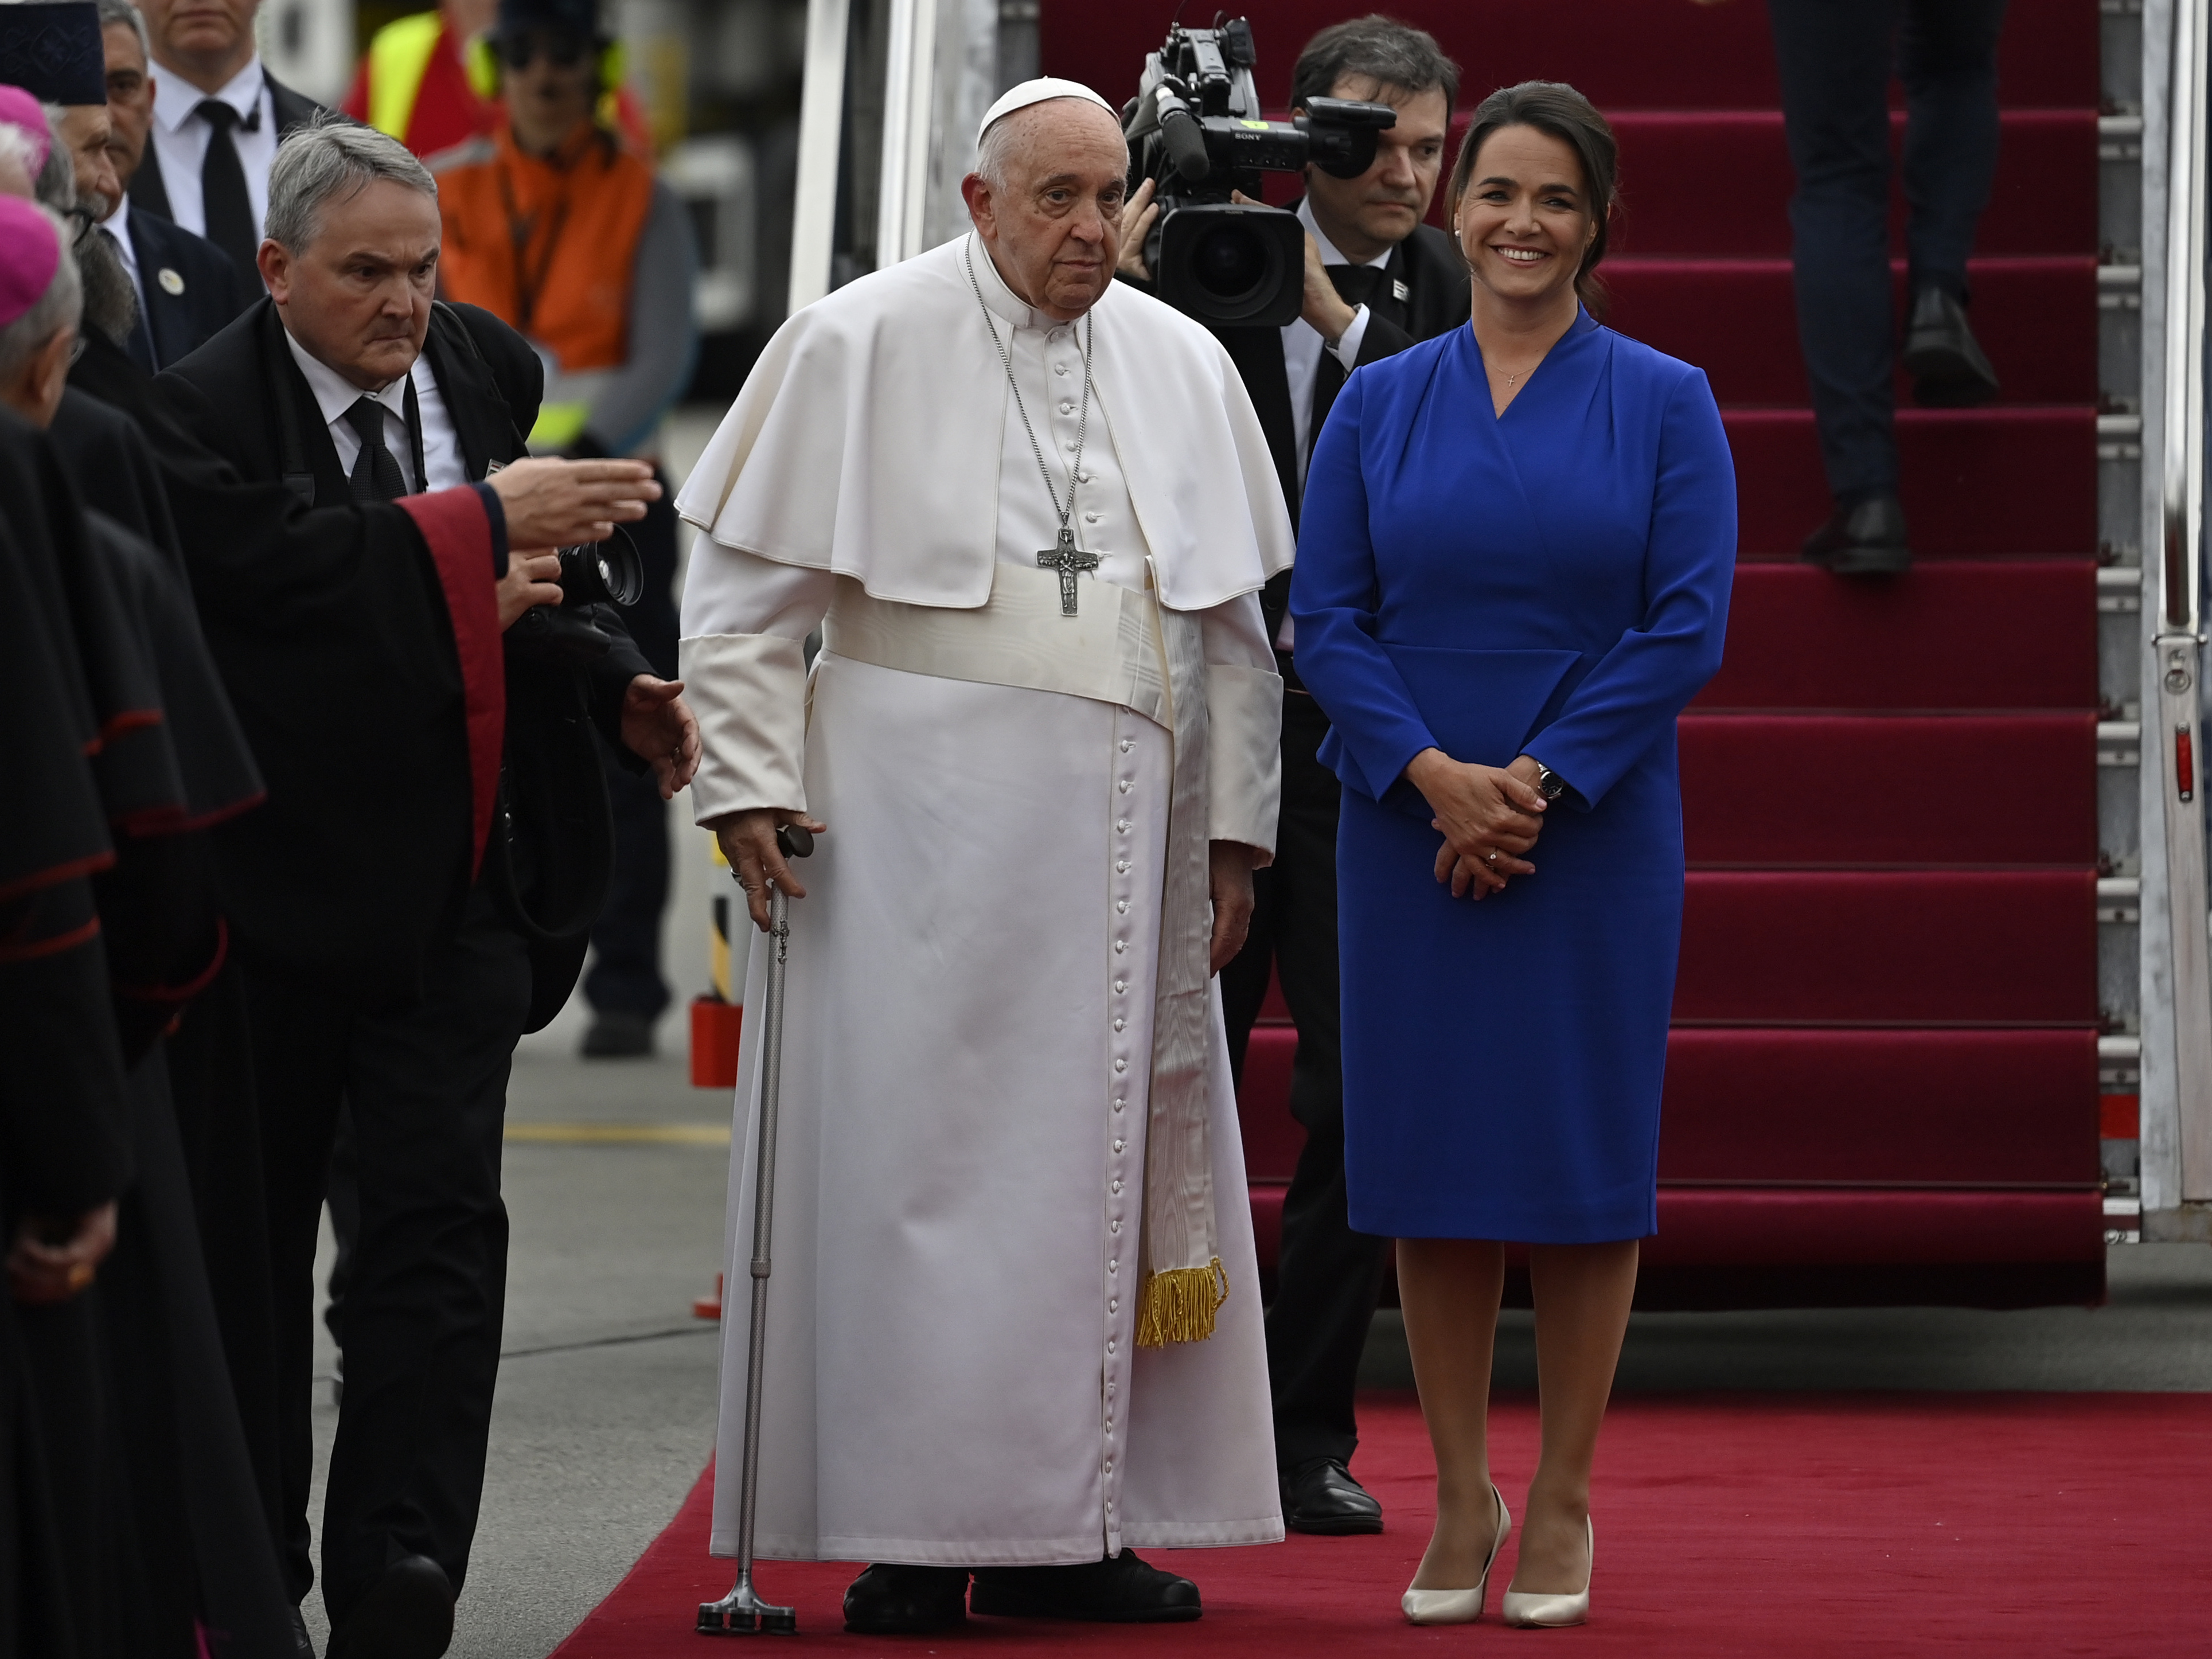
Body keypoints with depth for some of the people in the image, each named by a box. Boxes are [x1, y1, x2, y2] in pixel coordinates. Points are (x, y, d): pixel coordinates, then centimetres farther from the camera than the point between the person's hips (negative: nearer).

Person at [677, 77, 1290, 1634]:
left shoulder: (1183, 367, 11)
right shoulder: (860, 348, -2)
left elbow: (1232, 622, 15)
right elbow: (746, 586, -1)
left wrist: (1236, 826, 11)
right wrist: (753, 783, -8)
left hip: (1120, 833, 4)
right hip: (927, 821, -4)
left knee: (1104, 1162, 5)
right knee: (920, 1156, -5)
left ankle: (1061, 1529, 11)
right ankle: (914, 1539, -2)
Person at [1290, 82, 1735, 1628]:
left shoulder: (1664, 404, 1)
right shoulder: (1379, 407, 6)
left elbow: (1688, 629, -6)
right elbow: (1326, 622, 1)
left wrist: (1538, 782, -13)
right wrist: (1436, 776, -13)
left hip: (1595, 836, -2)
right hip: (1411, 838, 2)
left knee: (1582, 1153, 1)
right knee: (1432, 1155, 4)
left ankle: (1564, 1502, 11)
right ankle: (1460, 1500, 14)